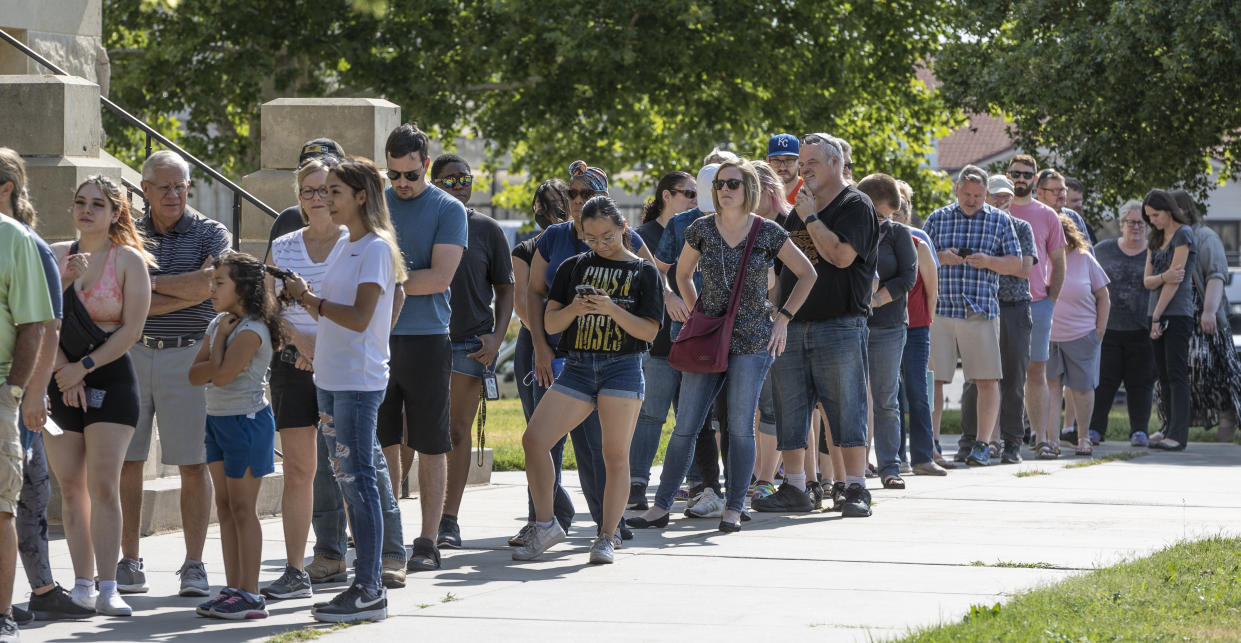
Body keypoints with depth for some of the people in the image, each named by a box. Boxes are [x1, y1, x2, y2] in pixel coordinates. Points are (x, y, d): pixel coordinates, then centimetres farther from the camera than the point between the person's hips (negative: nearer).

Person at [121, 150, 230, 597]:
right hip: (132, 354, 2)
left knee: (193, 465, -2)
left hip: (188, 355, -2)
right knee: (127, 463, 1)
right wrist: (184, 294, -12)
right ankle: (129, 564, 9)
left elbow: (208, 281, -15)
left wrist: (150, 282, -8)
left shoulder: (210, 234, 5)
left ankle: (194, 567, 4)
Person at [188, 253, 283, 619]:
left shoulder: (251, 330, -16)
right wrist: (216, 349, -13)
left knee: (242, 508, -6)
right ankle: (233, 589, 14)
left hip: (246, 421, -9)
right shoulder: (219, 324, 11)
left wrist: (220, 336, -10)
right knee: (225, 507, 10)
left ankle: (250, 595, -2)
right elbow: (195, 375, 6)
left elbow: (222, 373, -24)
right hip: (218, 420, 9)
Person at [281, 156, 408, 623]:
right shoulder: (348, 248, 17)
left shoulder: (377, 248, -11)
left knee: (359, 481, -8)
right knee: (350, 482, 10)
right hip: (331, 378, 9)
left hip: (358, 382, -9)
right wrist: (306, 300, 7)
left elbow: (359, 317, -19)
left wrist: (310, 298, -12)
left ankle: (369, 590, -7)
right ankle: (364, 585, 14)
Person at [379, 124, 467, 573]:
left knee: (430, 447, 1)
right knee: (383, 443, 5)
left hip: (426, 339, -3)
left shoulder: (448, 210, -1)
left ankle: (428, 542, 5)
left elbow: (439, 278, -10)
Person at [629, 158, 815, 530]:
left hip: (752, 341, -2)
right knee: (685, 426, 0)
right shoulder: (701, 230, 2)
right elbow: (683, 274, 20)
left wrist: (783, 318, 1)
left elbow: (807, 274, 7)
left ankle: (734, 509, 5)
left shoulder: (767, 233, -3)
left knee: (740, 427, -4)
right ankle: (661, 506, 4)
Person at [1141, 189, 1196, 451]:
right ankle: (1169, 428, 15)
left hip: (1177, 314, -8)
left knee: (1176, 373, -10)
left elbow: (1176, 278, -12)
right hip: (1158, 313, 8)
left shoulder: (1183, 235, -7)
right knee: (1163, 373, 9)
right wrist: (1163, 277, -16)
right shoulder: (1156, 239, 17)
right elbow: (1147, 280, 8)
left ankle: (1178, 434, -13)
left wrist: (1157, 317, -12)